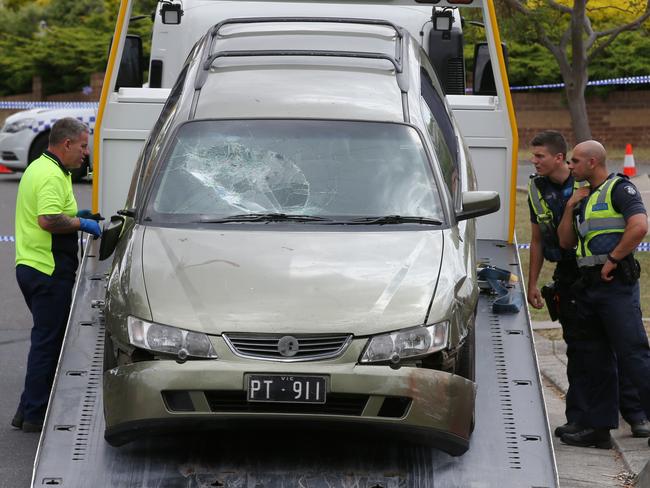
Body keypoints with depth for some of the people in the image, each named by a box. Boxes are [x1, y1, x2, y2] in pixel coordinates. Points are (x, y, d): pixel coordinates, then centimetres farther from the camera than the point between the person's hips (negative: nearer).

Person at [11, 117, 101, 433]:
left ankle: (29, 410, 20)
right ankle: (35, 415, 2)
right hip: (49, 270, -11)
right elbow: (48, 220, -29)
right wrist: (81, 223, -16)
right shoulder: (53, 176, -17)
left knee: (47, 339, 16)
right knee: (48, 341, -3)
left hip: (29, 264, 11)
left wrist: (73, 215, 16)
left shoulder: (38, 168, 16)